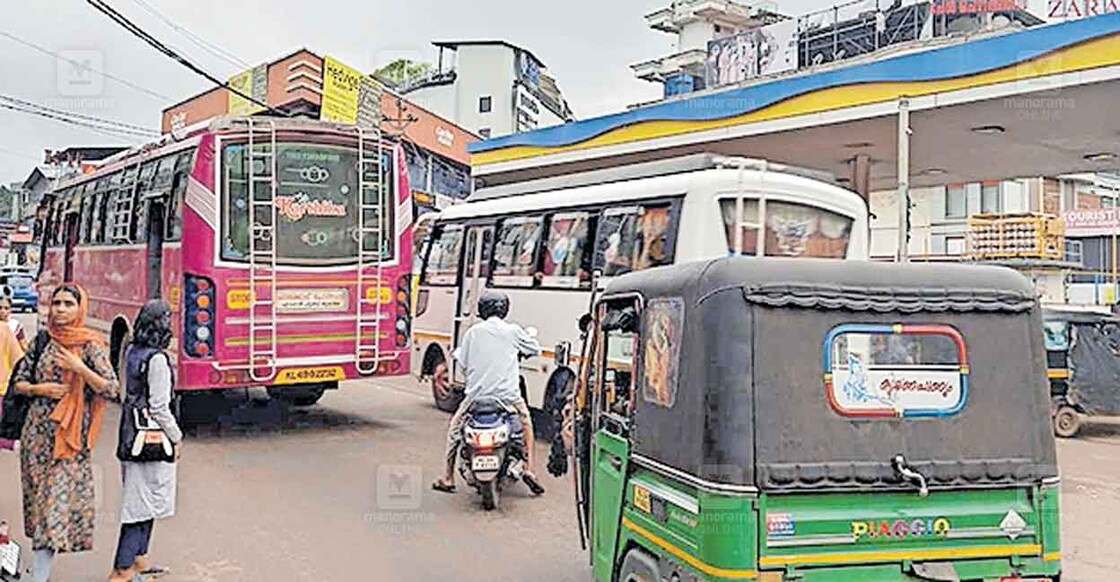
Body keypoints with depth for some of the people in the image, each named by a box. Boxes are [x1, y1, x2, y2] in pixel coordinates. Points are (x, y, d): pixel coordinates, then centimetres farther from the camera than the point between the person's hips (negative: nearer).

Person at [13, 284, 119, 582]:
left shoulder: (89, 345, -3)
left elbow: (111, 389, -8)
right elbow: (19, 382, 14)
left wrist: (80, 368, -19)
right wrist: (40, 388, -7)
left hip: (68, 434, -5)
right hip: (37, 429, 5)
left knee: (57, 495, -10)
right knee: (36, 494, 10)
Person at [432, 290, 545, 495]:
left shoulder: (474, 331, 1)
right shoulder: (513, 331, -1)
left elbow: (463, 361, 6)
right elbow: (535, 349, 12)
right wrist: (522, 349, 33)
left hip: (477, 394, 0)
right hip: (508, 396, 0)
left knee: (455, 428, 21)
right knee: (526, 423, 25)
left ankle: (448, 478, 17)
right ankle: (529, 469, 12)